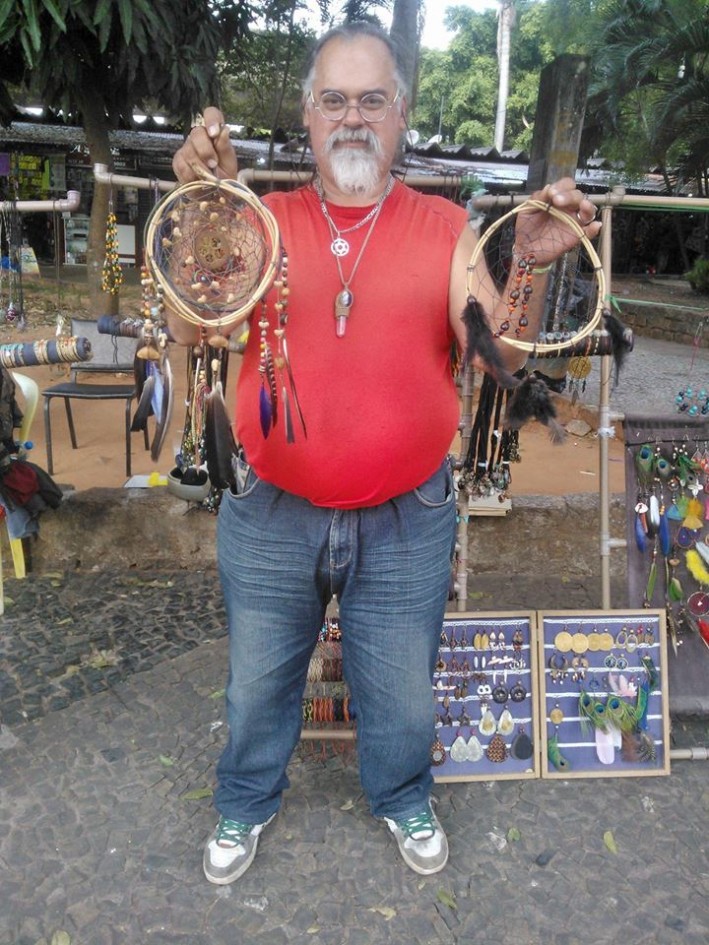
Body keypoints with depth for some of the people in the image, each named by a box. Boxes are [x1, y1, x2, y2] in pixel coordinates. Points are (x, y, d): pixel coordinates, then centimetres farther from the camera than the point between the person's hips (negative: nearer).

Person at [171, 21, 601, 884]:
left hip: (407, 520, 0)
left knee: (400, 688, 20)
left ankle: (403, 798, 51)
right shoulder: (263, 222, -1)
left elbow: (500, 357, -8)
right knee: (258, 683, 21)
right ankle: (246, 802, 50)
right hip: (269, 516, 1)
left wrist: (530, 263, -22)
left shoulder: (445, 229, -1)